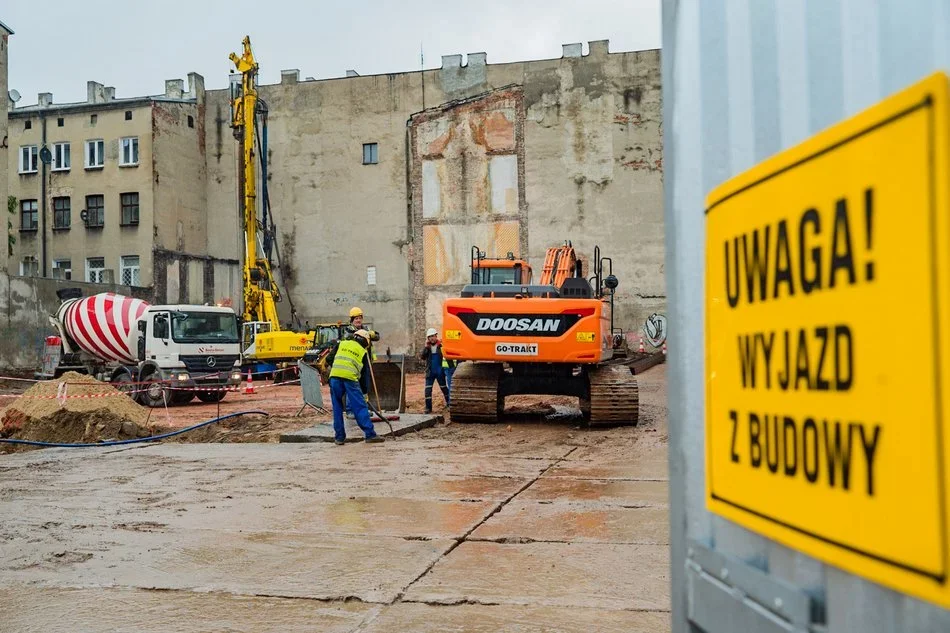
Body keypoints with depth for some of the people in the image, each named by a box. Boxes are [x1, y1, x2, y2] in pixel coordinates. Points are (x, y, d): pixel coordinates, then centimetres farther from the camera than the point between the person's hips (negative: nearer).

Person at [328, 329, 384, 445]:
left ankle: (339, 437, 13)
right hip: (350, 378, -2)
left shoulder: (342, 344, 22)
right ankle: (370, 434, -1)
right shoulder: (362, 352, 16)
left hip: (335, 376, 2)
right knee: (360, 407, 2)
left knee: (337, 408, 12)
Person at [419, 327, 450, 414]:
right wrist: (426, 347, -14)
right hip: (430, 371, 3)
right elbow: (422, 357, -5)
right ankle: (428, 407, 0)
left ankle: (448, 403, 29)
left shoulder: (441, 345, -6)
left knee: (444, 387, 12)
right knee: (428, 389, -4)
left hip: (440, 371, -3)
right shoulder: (427, 346, 6)